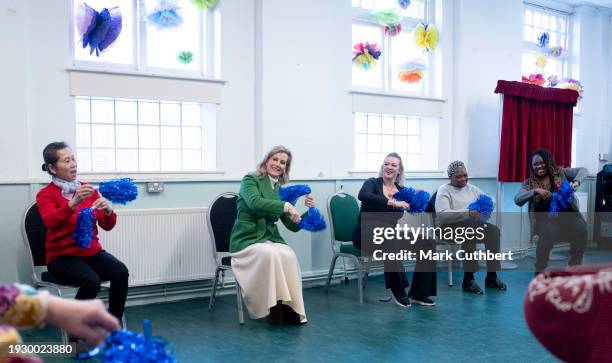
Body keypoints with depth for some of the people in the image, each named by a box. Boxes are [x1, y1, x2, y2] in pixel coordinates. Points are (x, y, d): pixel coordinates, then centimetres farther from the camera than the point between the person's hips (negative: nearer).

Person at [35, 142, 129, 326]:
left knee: (121, 271, -25)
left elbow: (107, 226, 3)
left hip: (92, 251, 4)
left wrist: (108, 210, -19)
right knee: (92, 281, -31)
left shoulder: (88, 189, 8)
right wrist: (73, 203, -41)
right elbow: (51, 222, -25)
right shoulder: (45, 194, -4)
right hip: (62, 256, -4)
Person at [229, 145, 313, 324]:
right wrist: (285, 206, -23)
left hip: (270, 239, 4)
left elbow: (293, 226, 13)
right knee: (270, 253, -35)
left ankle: (289, 306, -20)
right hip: (247, 240, -4)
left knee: (289, 255, -29)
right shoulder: (250, 180, 0)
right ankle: (274, 307, -22)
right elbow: (254, 203, -23)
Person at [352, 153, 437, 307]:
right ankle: (398, 289, -23)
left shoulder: (403, 191, 12)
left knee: (428, 243, -13)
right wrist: (392, 203, -35)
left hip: (390, 236, 5)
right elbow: (363, 195, -29)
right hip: (366, 235, -5)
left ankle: (417, 293, -2)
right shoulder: (373, 183, -3)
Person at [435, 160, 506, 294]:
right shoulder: (444, 190, -4)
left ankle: (491, 276, -18)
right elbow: (442, 215, -20)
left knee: (493, 229, -23)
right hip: (451, 227, -5)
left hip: (475, 224, 6)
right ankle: (468, 279, -29)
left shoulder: (471, 187, 16)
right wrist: (467, 213, -29)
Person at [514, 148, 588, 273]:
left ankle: (575, 266, -13)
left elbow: (583, 170, 5)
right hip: (545, 219, -1)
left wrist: (576, 181, -17)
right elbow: (517, 200, -6)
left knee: (580, 228, -30)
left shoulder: (560, 173, 13)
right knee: (548, 231, -34)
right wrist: (535, 191, -22)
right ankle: (540, 270, -17)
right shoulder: (529, 183, 9)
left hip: (568, 214, 1)